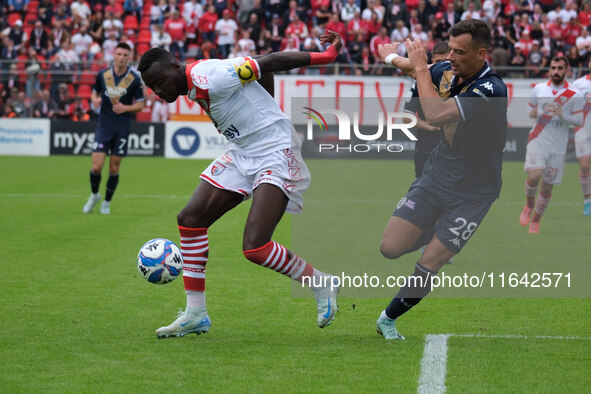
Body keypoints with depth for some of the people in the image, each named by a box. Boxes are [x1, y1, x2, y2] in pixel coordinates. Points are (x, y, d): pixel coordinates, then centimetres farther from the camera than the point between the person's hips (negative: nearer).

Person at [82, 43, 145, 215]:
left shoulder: (135, 79, -5)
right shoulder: (103, 74, 0)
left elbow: (140, 104, 1)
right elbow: (94, 93, 14)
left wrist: (125, 108, -17)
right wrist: (95, 100, -9)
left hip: (122, 129, -1)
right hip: (103, 126, 1)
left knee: (114, 168, 3)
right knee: (96, 167, -8)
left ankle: (107, 202, 21)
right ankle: (94, 195, 20)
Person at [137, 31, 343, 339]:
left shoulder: (209, 77, -21)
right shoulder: (194, 89, 8)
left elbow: (268, 63, -17)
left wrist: (324, 56, -16)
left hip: (276, 156, -10)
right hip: (242, 155, 10)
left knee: (255, 248, -20)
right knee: (190, 219, 3)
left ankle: (320, 284, 5)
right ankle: (195, 314, 12)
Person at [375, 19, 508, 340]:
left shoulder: (491, 90, -26)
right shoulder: (448, 71, -4)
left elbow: (435, 115, -36)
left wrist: (420, 65, -27)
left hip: (472, 191, -6)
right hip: (436, 173, 6)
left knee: (429, 265, -8)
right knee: (390, 247, -7)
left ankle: (388, 318, 15)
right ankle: (431, 233, 25)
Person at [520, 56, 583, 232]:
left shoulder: (574, 95, -1)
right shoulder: (539, 89, 5)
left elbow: (579, 120, -1)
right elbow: (530, 112, 17)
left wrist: (562, 115, -20)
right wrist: (534, 113, -8)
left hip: (558, 147, 0)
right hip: (537, 141, 0)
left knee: (547, 187, 3)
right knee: (534, 175, -22)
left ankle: (535, 221, 22)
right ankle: (529, 204, 8)